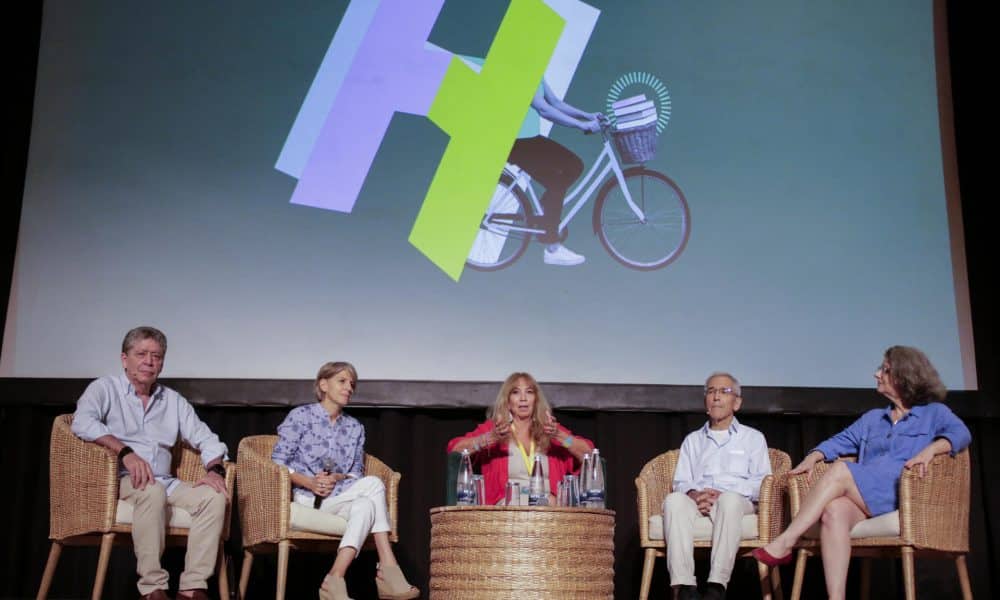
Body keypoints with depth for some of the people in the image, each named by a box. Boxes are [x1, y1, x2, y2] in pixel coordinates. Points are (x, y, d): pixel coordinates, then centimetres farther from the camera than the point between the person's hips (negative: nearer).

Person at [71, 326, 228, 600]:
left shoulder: (173, 400, 18)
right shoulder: (105, 388, 5)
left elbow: (206, 439, 15)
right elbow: (82, 422, -16)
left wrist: (215, 469, -7)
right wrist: (125, 452, -27)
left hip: (165, 482, 5)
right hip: (119, 480, -5)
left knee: (214, 496, -21)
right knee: (153, 491, -37)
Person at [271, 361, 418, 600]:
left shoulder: (355, 428, 18)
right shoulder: (300, 416, 4)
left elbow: (357, 473, 12)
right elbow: (277, 462, -3)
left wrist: (337, 479, -11)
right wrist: (309, 482, -19)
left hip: (339, 496, 5)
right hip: (306, 498, -5)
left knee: (365, 505, -32)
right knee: (373, 483, -27)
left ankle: (335, 579, -40)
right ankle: (388, 569, -33)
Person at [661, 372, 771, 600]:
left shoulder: (753, 438, 21)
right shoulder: (692, 440, 29)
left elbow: (762, 483, 6)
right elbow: (681, 482, 18)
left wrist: (722, 494, -11)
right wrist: (694, 494, -8)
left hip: (738, 502, -2)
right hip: (697, 502, 2)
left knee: (730, 500, -39)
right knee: (674, 500, -34)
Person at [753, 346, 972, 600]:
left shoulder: (934, 412, 15)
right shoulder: (873, 418, 29)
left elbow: (961, 433, -4)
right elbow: (841, 441, 22)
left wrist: (930, 449, -23)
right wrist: (813, 457, 3)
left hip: (905, 496, -4)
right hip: (861, 500, 4)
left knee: (840, 471, -27)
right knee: (834, 510, -32)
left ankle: (784, 543, -29)